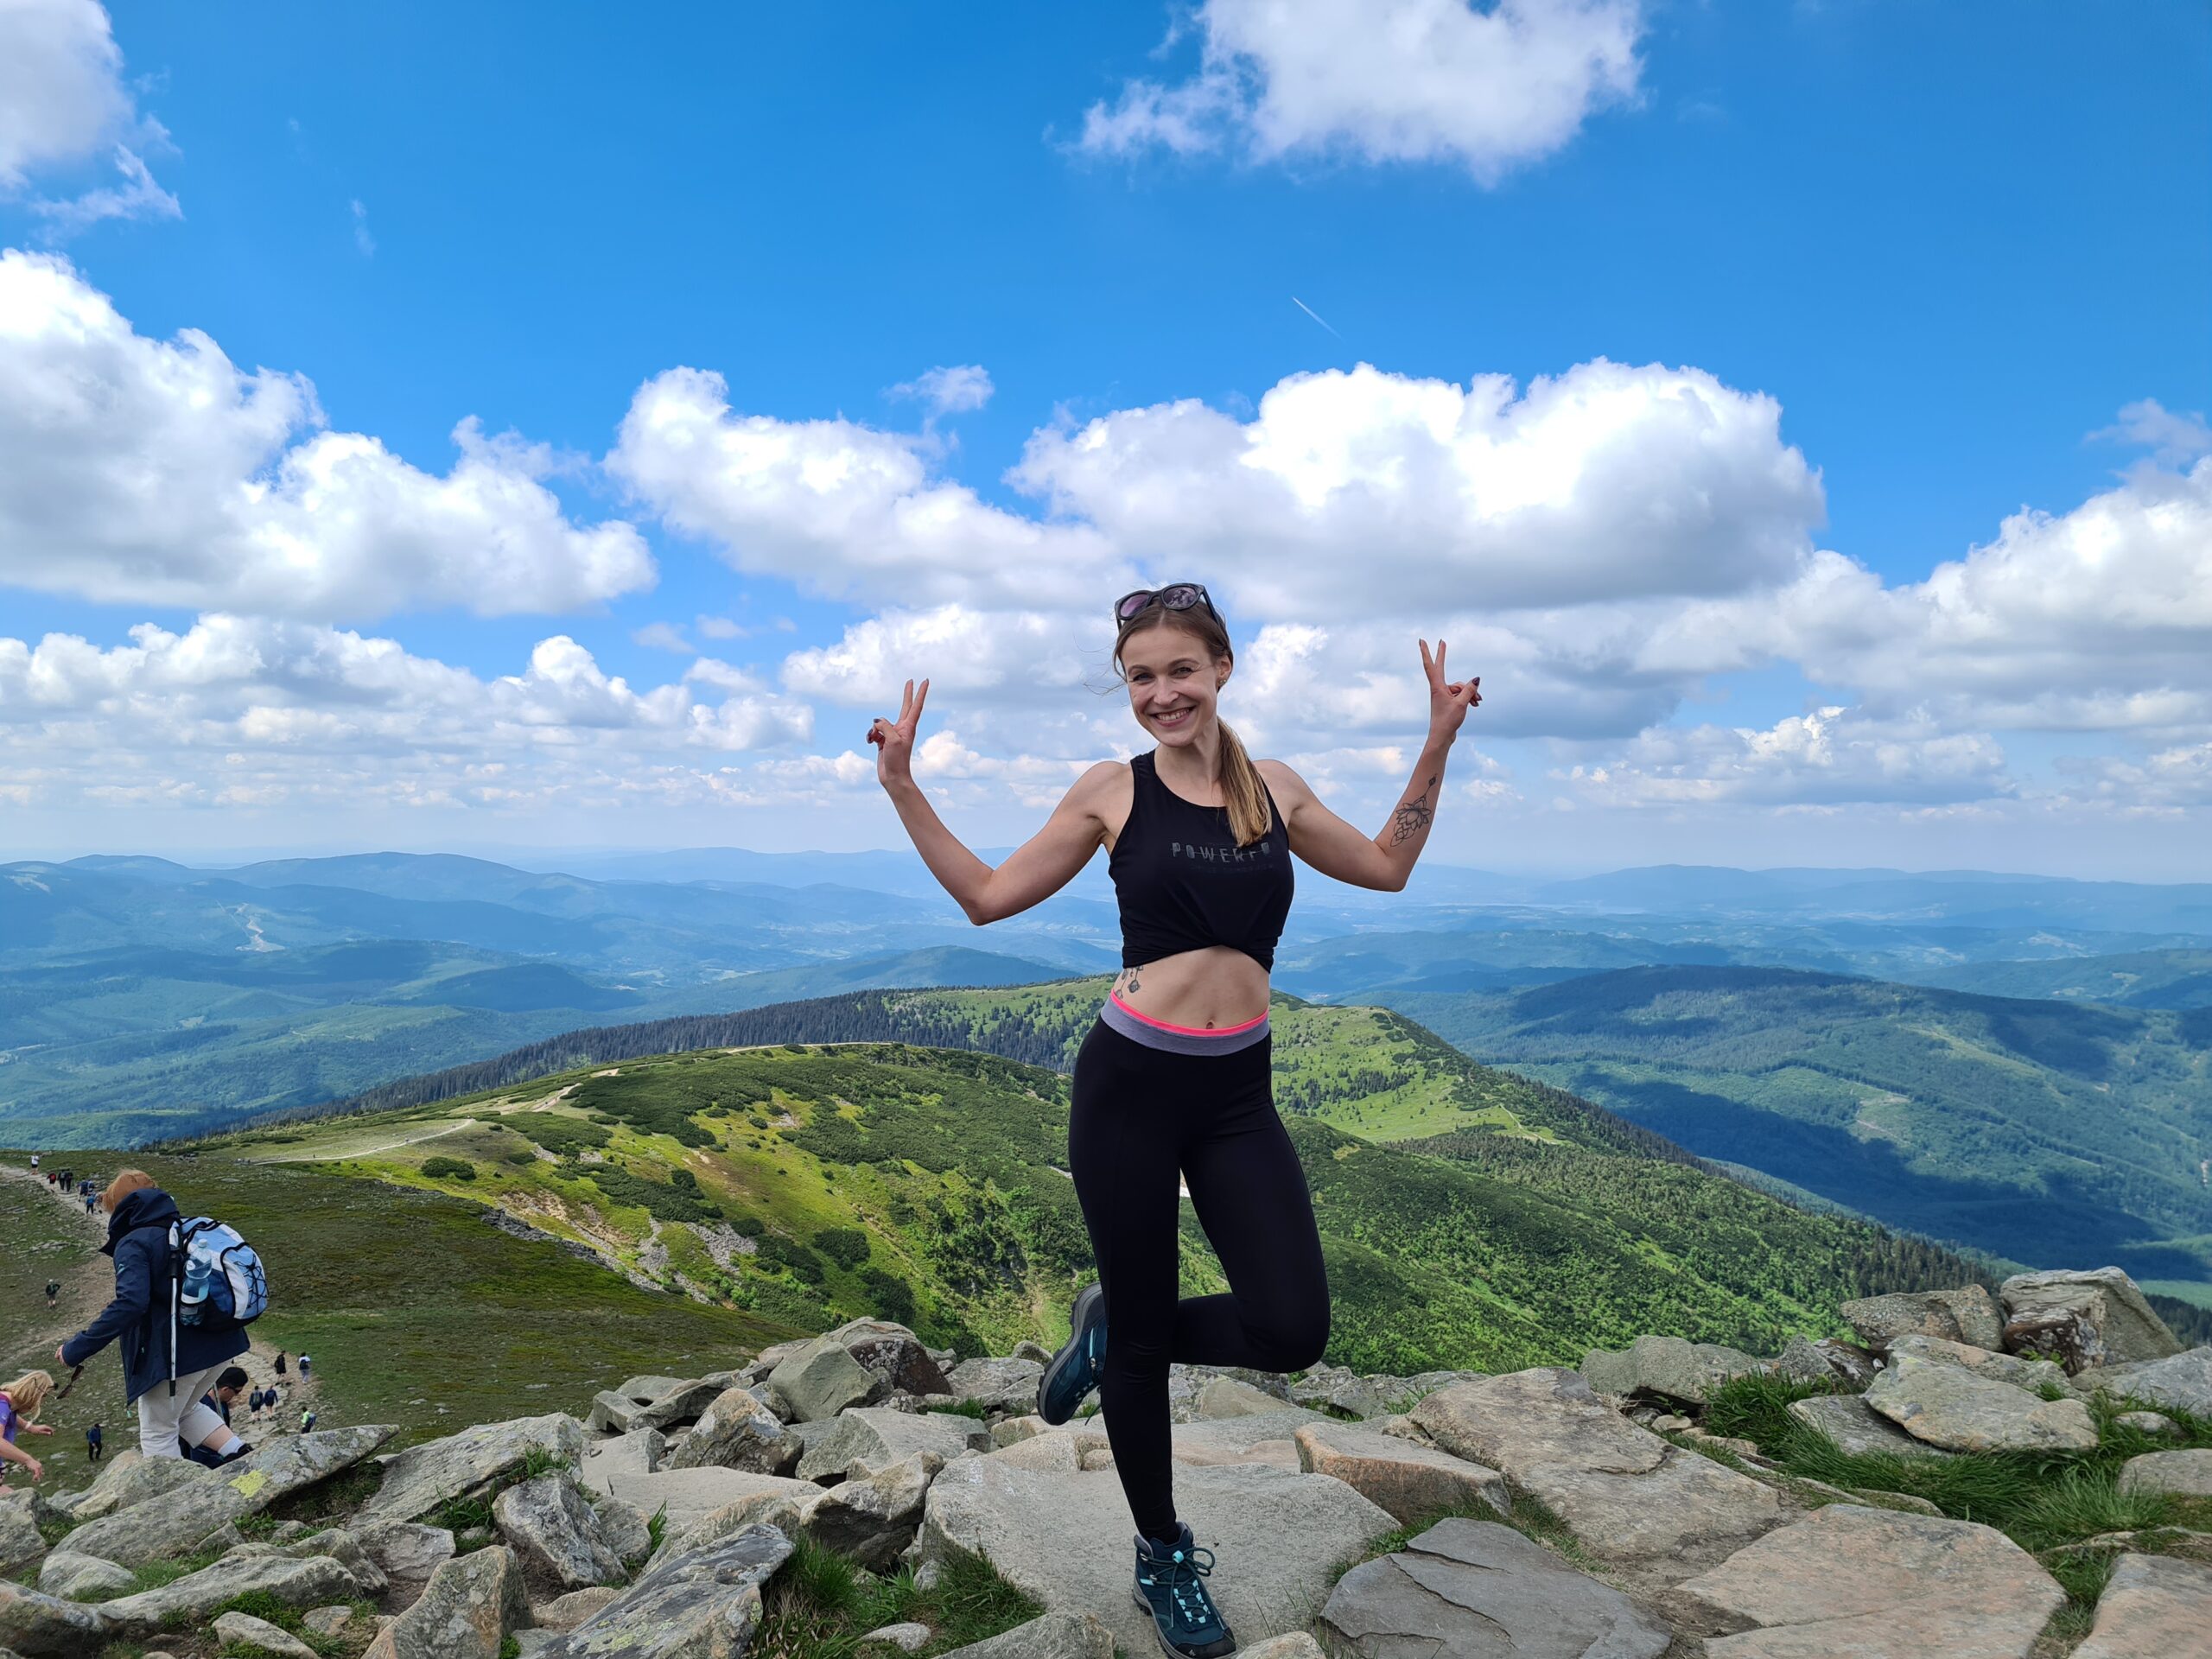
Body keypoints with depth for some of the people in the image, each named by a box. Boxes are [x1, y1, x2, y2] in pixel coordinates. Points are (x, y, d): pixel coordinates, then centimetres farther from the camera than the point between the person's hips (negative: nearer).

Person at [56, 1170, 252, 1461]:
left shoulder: (133, 1243, -10)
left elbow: (129, 1304, -24)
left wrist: (76, 1348, -18)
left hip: (176, 1352, -8)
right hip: (221, 1342, 8)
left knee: (158, 1433, 11)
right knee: (185, 1410, 29)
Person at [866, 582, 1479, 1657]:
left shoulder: (1275, 790, 7)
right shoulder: (1112, 792, -1)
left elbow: (1387, 866, 20)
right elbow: (988, 896, 4)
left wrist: (1436, 750, 12)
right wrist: (902, 787, -2)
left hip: (1238, 1092, 3)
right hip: (1130, 1083, -2)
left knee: (1291, 1331, -11)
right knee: (1148, 1331, 9)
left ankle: (1113, 1330, 20)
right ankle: (1163, 1555, 35)